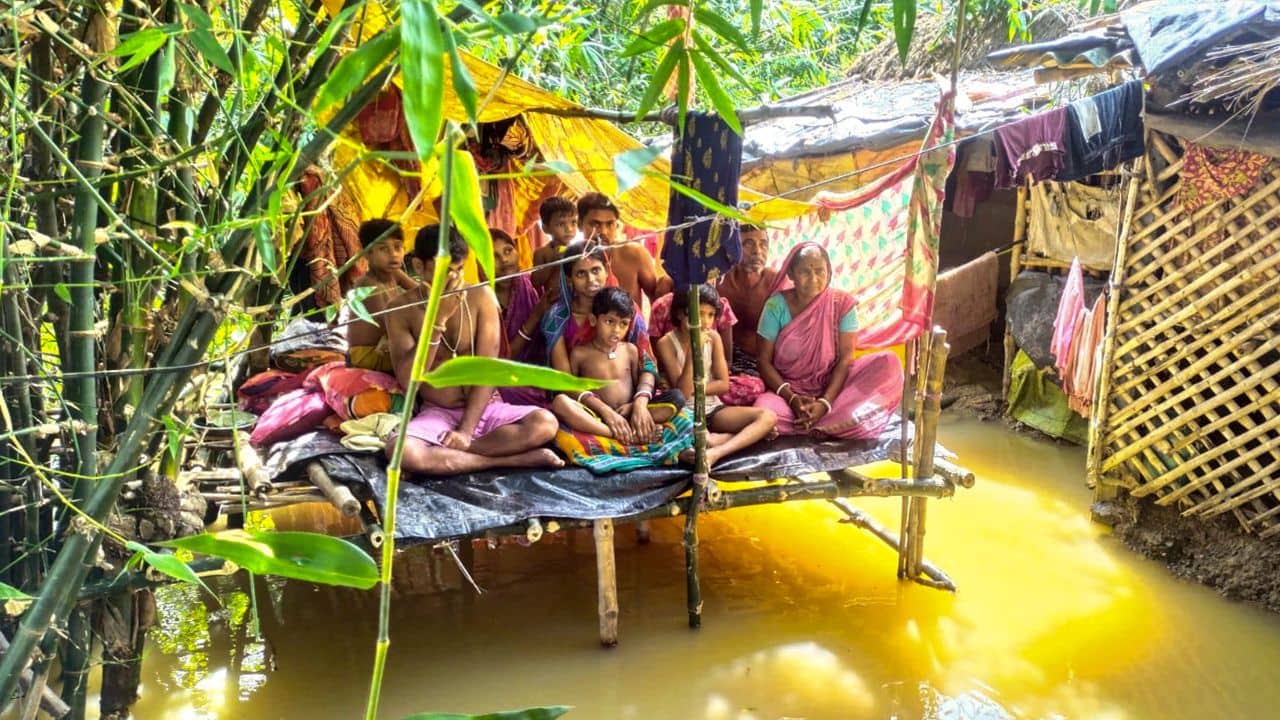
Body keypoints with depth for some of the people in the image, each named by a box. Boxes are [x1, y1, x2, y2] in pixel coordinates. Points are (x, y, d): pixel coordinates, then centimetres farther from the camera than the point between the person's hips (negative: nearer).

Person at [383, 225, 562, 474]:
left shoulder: (481, 296, -5)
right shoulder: (402, 309, -5)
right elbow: (408, 381, -15)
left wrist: (466, 431, -19)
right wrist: (438, 320, -23)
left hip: (485, 409, 0)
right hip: (437, 414, 0)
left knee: (545, 423, -27)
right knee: (400, 450, -34)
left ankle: (442, 452, -20)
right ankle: (516, 460, -25)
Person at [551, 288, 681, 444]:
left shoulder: (630, 350, 16)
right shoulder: (580, 353, 7)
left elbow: (643, 380, 12)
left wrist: (640, 404, -13)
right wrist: (605, 410, -15)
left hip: (628, 415, 3)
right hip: (597, 417, -3)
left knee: (676, 398, -16)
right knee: (560, 401, -33)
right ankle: (630, 436, -40)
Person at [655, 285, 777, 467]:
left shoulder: (713, 338, 0)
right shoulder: (666, 343, -12)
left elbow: (723, 384, -1)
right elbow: (682, 393, -18)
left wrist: (692, 389, -13)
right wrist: (693, 351, -25)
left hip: (713, 409, 5)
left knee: (768, 417, -19)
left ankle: (715, 453, -34)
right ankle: (750, 435, -20)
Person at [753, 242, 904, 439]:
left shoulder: (843, 304, -5)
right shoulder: (776, 305, -7)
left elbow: (845, 359, -9)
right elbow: (764, 361, -6)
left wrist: (824, 403, -23)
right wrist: (791, 398, -20)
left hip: (830, 388, 2)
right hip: (787, 390, -1)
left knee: (888, 363, -23)